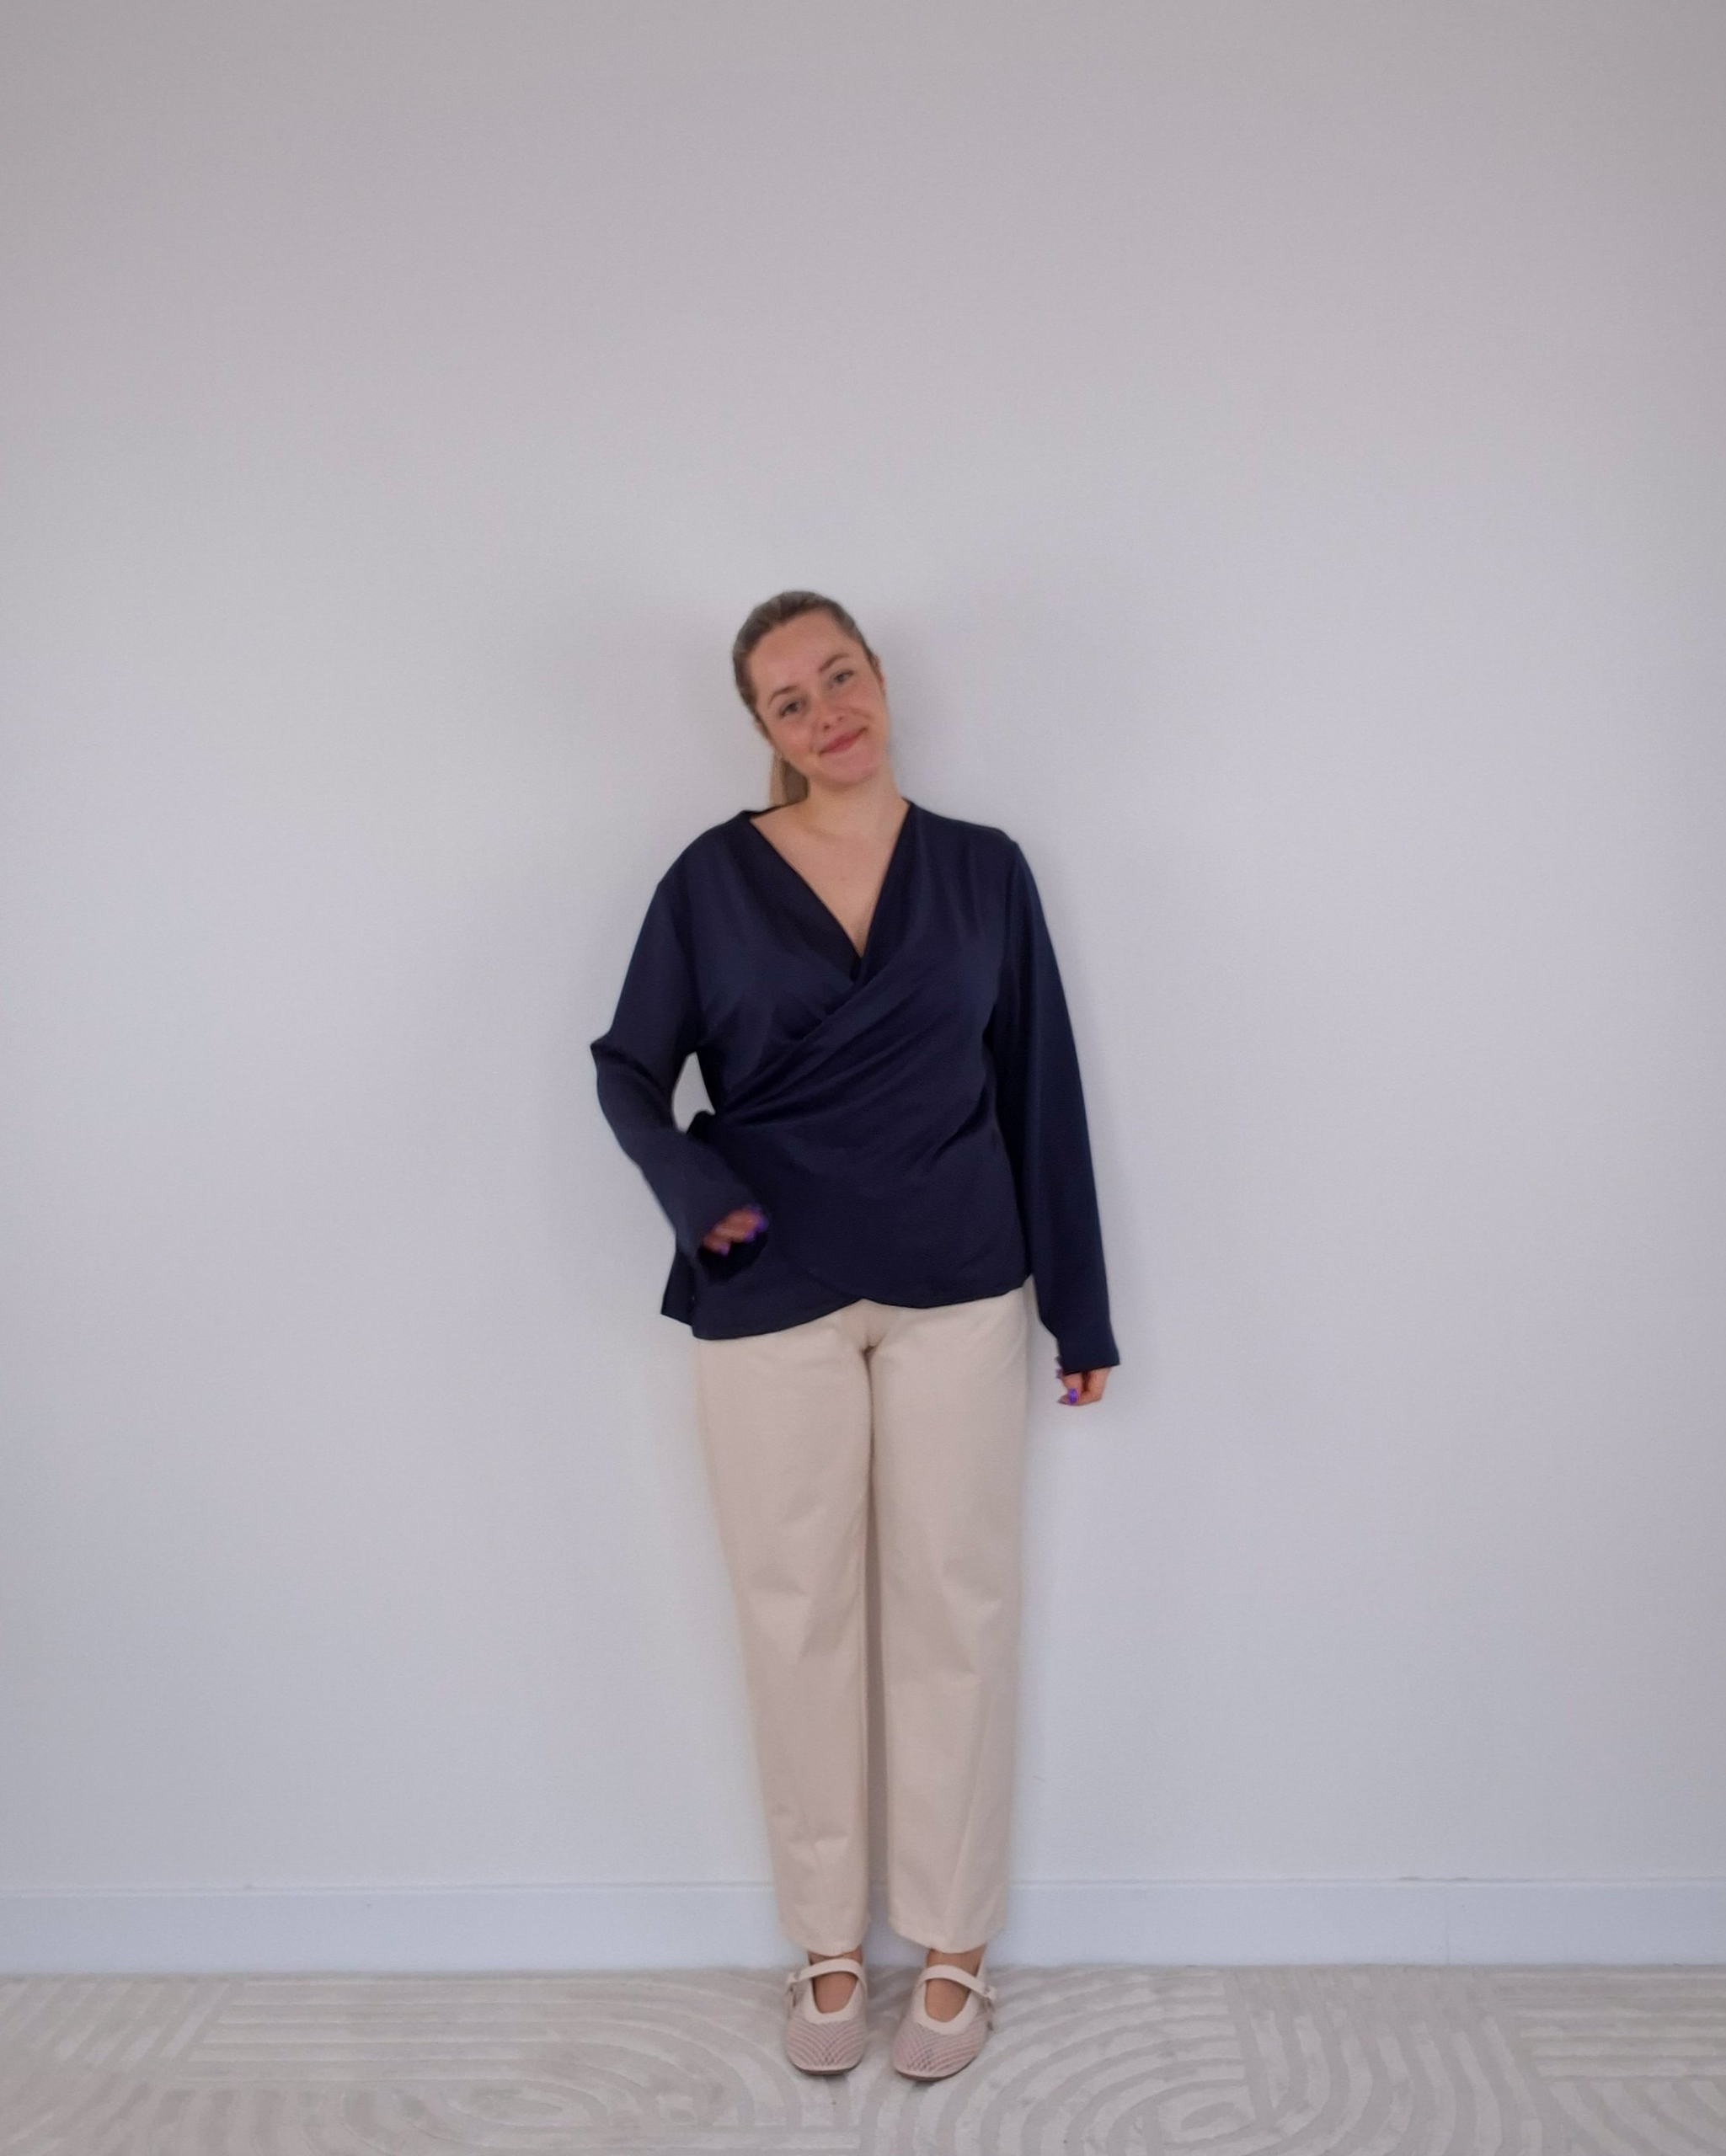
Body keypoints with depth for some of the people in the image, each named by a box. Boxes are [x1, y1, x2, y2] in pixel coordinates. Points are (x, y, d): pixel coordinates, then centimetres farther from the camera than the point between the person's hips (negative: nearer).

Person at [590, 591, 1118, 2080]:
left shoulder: (983, 870, 2)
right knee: (797, 1615, 8)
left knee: (956, 1608, 7)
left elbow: (1042, 1088, 4)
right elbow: (630, 1069, 4)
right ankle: (827, 1945, 28)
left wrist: (1079, 1306, 4)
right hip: (771, 1296, 0)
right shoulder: (714, 879, 0)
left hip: (957, 1288, 1)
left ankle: (954, 1945, 26)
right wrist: (694, 1187, -18)